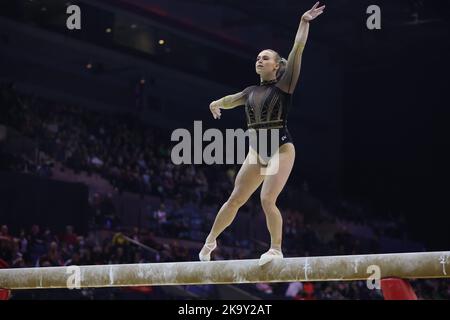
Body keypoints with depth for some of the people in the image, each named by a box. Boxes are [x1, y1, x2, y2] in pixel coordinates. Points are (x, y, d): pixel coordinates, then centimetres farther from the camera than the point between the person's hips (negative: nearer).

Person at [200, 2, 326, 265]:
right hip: (257, 152, 6)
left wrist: (304, 23, -22)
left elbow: (297, 50, -15)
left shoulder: (283, 86, -4)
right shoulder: (251, 92, 12)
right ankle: (211, 240, 24)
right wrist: (217, 103, 19)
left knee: (267, 199, -19)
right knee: (235, 200, 9)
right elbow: (231, 100, 34)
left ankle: (276, 248, -4)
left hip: (281, 149, -6)